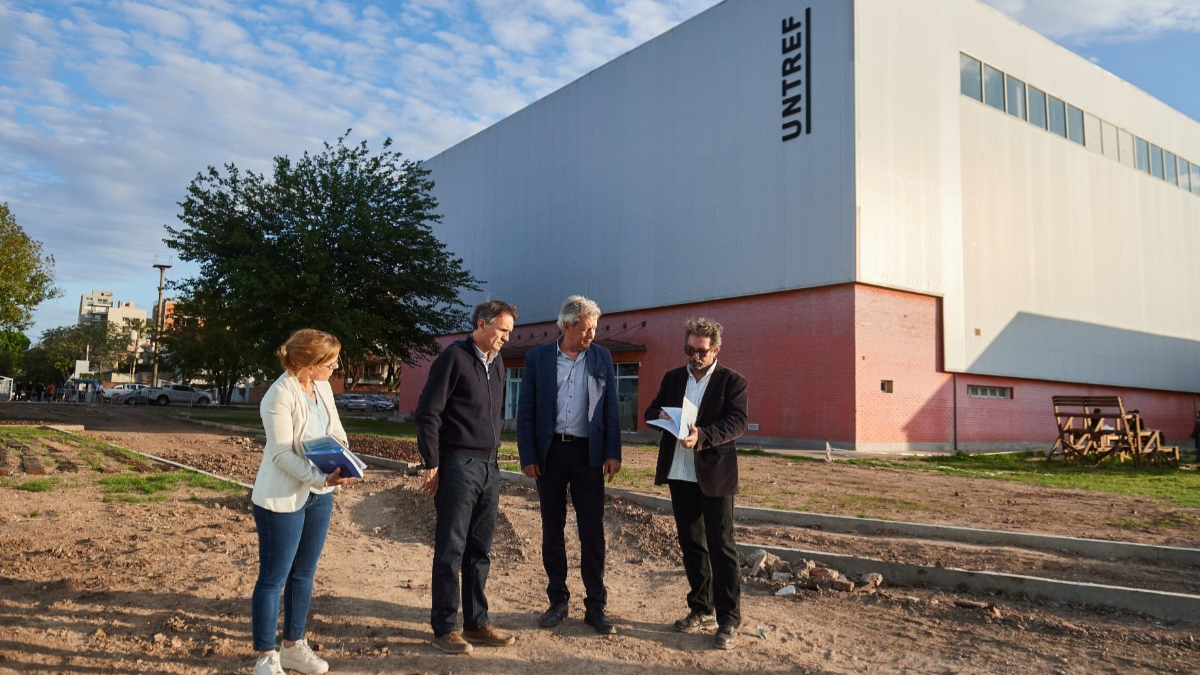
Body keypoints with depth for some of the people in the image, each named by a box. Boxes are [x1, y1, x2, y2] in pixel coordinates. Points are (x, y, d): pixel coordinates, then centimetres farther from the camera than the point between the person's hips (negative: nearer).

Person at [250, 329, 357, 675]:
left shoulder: (322, 387, 2)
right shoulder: (279, 396, -20)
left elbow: (336, 429, 10)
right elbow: (282, 454, -23)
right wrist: (322, 479, -32)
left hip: (319, 494, 8)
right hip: (282, 498, -7)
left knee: (304, 574, 16)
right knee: (274, 577, 4)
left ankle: (294, 646, 30)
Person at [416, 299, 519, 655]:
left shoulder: (496, 362, 12)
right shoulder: (454, 357, -11)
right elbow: (427, 413, -13)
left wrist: (494, 454, 17)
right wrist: (432, 464, -14)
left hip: (489, 466, 7)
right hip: (458, 465, -7)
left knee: (479, 550, 12)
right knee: (450, 550, 1)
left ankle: (476, 622, 22)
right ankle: (445, 627, 12)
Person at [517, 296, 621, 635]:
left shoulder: (602, 358, 3)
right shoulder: (537, 357, 0)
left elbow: (611, 408, 4)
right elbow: (525, 411, 1)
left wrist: (613, 453, -3)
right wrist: (527, 456, -5)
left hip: (587, 452, 0)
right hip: (549, 453, 0)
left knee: (593, 531, 1)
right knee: (552, 529, 9)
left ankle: (596, 606, 12)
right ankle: (558, 601, 22)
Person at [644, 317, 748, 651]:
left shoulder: (732, 381, -4)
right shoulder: (672, 378, 11)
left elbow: (737, 422, -15)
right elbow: (651, 411, 11)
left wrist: (703, 435, -31)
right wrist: (661, 416, -13)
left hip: (715, 475, -5)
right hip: (679, 473, 5)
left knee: (721, 546, -3)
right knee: (691, 544, 13)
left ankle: (729, 620, 4)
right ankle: (702, 610, 25)